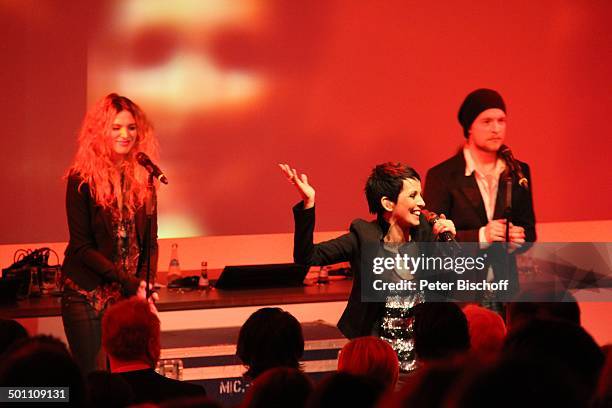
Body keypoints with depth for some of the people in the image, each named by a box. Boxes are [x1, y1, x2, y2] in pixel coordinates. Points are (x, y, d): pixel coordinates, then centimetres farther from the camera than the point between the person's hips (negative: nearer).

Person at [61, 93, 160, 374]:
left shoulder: (142, 179, 6)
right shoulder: (82, 179, -7)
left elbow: (150, 241, 7)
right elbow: (81, 245, -9)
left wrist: (144, 284, -11)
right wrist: (130, 283, -16)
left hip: (130, 296, 4)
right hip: (87, 295, -4)